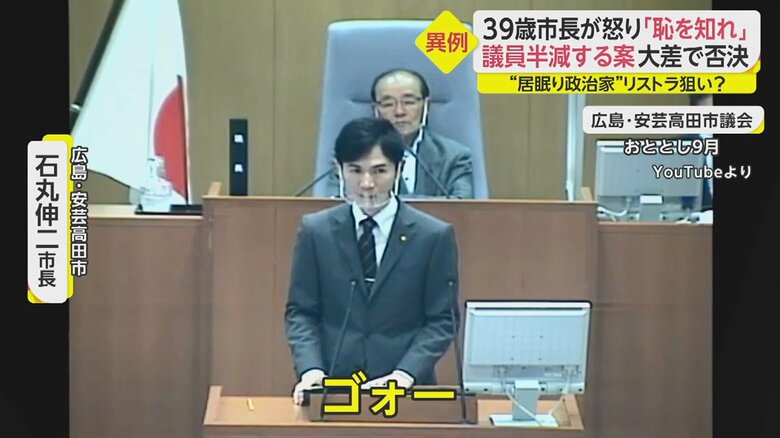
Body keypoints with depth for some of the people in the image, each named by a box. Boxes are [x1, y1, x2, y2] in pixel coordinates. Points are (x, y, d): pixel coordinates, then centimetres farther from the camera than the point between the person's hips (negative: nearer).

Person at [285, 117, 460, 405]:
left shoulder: (435, 236, 3)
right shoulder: (315, 231, 7)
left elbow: (441, 320, 3)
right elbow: (300, 312, 8)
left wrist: (406, 373, -11)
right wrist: (310, 369, -8)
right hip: (332, 386, 0)